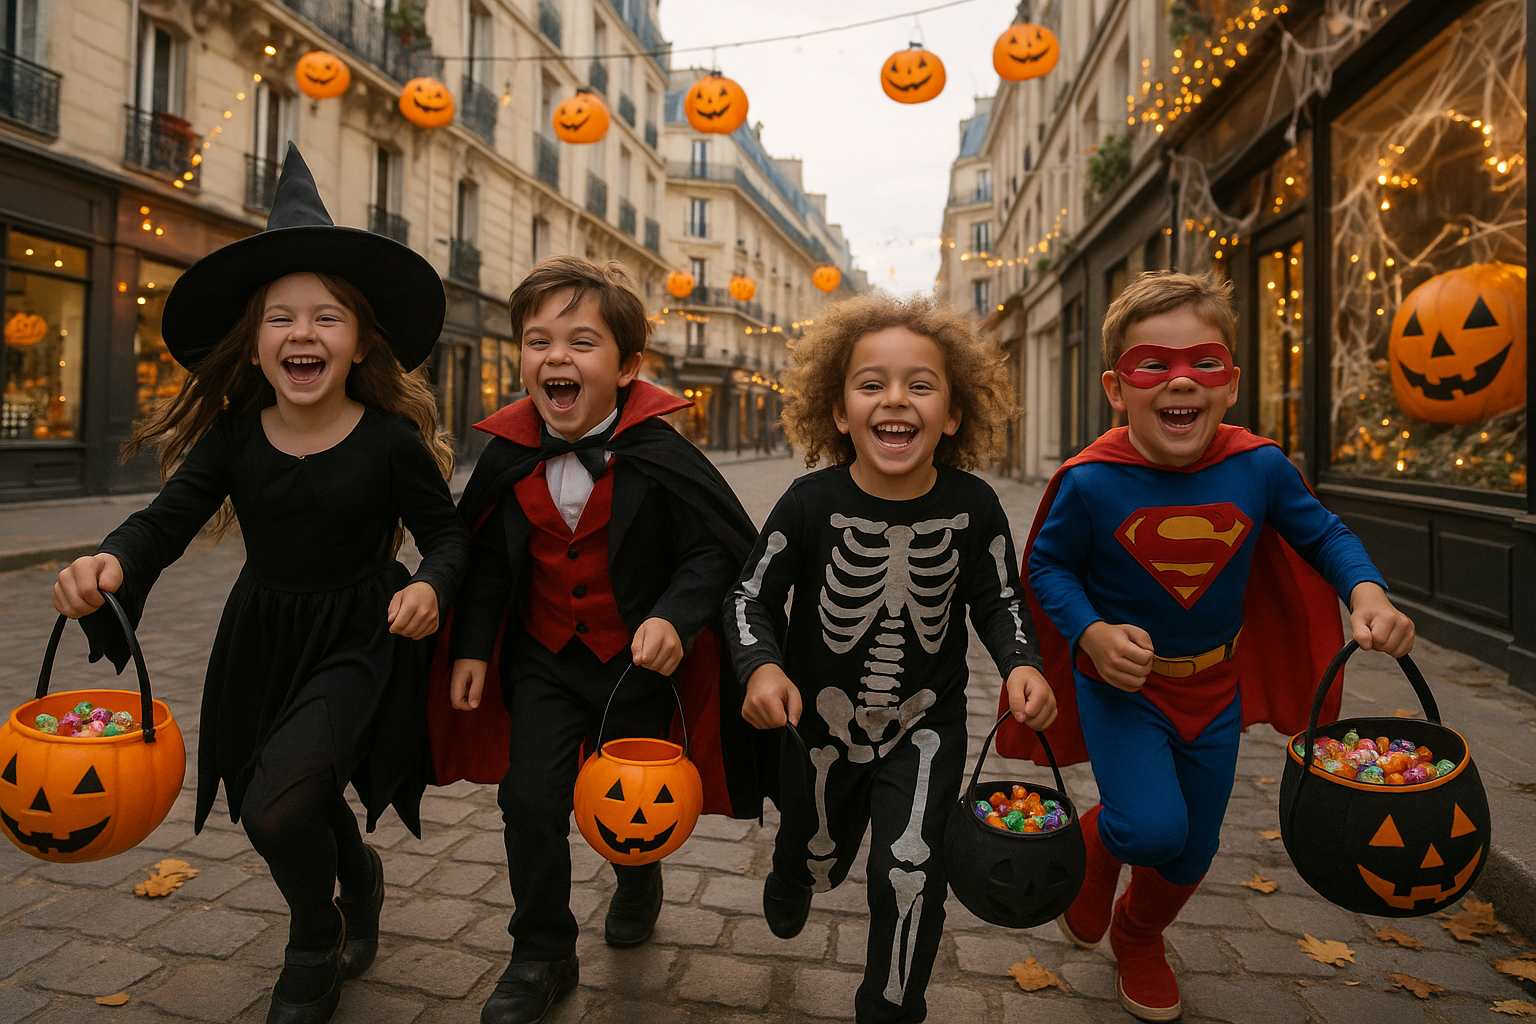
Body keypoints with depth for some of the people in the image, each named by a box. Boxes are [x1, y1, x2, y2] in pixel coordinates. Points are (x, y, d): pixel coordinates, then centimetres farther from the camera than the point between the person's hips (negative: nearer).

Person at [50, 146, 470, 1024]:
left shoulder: (390, 439, -14)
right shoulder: (235, 435, -4)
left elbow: (447, 530, -7)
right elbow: (170, 517, -6)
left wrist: (431, 586, -28)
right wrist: (112, 561, -27)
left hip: (358, 643, -5)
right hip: (263, 638, 5)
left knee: (277, 803, -20)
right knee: (304, 799, 19)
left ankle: (314, 950, 13)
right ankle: (358, 875, 56)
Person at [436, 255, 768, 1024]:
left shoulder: (658, 456, -20)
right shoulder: (508, 456, -7)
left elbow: (718, 549, -16)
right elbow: (487, 558, 5)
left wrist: (676, 618, -30)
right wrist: (471, 646, 4)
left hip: (638, 659, -2)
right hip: (542, 657, 3)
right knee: (531, 797, -3)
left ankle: (638, 882, 51)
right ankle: (542, 958, 19)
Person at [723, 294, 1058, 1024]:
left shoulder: (972, 506, -16)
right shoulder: (811, 503, -21)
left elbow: (995, 598, -1)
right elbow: (751, 596, -11)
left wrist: (1021, 662, -19)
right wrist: (761, 667, -29)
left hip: (927, 724, 0)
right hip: (822, 717, 0)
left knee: (911, 872, -4)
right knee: (817, 856, 22)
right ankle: (790, 886, 63)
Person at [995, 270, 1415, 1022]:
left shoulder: (1259, 467, -16)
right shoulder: (1091, 483, -24)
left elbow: (1323, 534, 1)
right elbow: (1049, 566, -11)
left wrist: (1366, 592, -17)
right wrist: (1092, 634, -26)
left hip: (1213, 686, 4)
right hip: (1121, 679, -3)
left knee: (1193, 851, 18)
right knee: (1152, 828, -20)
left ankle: (1139, 938, 50)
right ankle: (1098, 842, 20)